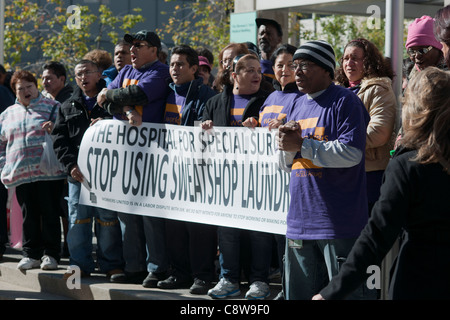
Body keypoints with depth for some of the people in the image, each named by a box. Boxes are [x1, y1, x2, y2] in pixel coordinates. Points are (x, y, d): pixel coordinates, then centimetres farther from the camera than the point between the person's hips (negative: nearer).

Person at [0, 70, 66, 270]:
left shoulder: (52, 107, 6)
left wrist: (55, 127, -17)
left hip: (48, 172, -3)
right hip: (20, 175, 3)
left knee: (50, 214, -1)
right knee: (28, 216, 6)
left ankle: (51, 254, 5)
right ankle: (31, 254, 14)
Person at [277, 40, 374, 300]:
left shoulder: (345, 101, -7)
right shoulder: (298, 105, 17)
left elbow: (351, 153, -19)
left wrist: (302, 145, -16)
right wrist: (287, 146, -2)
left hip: (338, 224, -8)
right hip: (300, 222, 8)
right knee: (299, 294, 12)